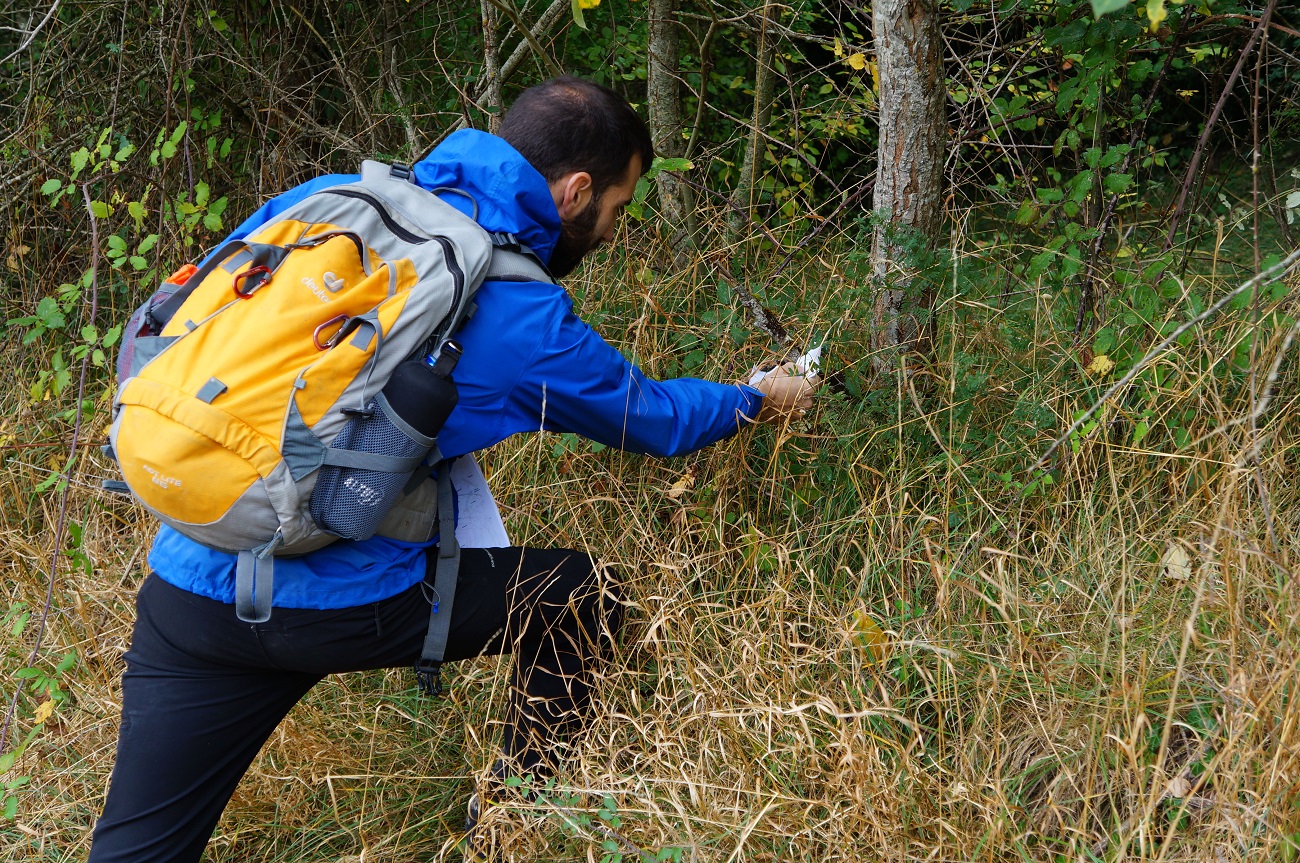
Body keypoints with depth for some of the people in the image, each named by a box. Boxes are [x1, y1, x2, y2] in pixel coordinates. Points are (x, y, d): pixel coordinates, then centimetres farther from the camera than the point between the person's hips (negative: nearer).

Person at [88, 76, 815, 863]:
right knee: (589, 594, 15)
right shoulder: (527, 322, -6)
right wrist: (758, 402, 31)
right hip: (339, 603, -5)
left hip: (186, 583, 5)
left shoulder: (331, 198, 7)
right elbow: (653, 419, 12)